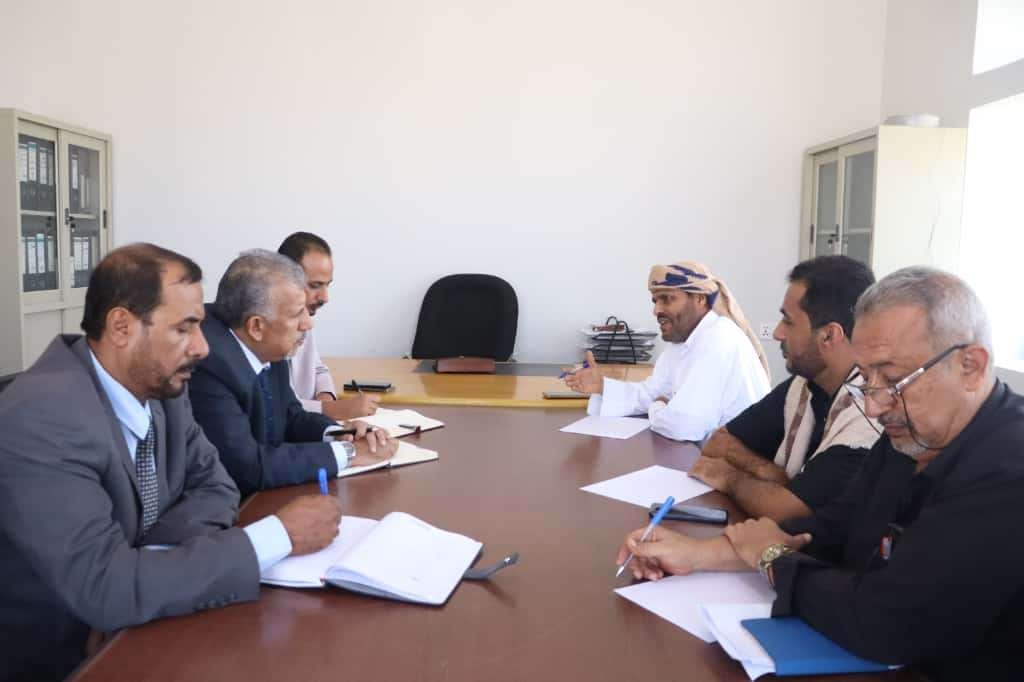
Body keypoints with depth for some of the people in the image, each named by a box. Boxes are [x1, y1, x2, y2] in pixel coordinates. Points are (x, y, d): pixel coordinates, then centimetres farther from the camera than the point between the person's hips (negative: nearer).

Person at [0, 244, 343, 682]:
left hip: (130, 625, 6)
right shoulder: (41, 418, -25)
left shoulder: (160, 383, -5)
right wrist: (279, 534, -28)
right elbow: (104, 589, -31)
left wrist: (149, 557, -16)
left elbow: (212, 485, 4)